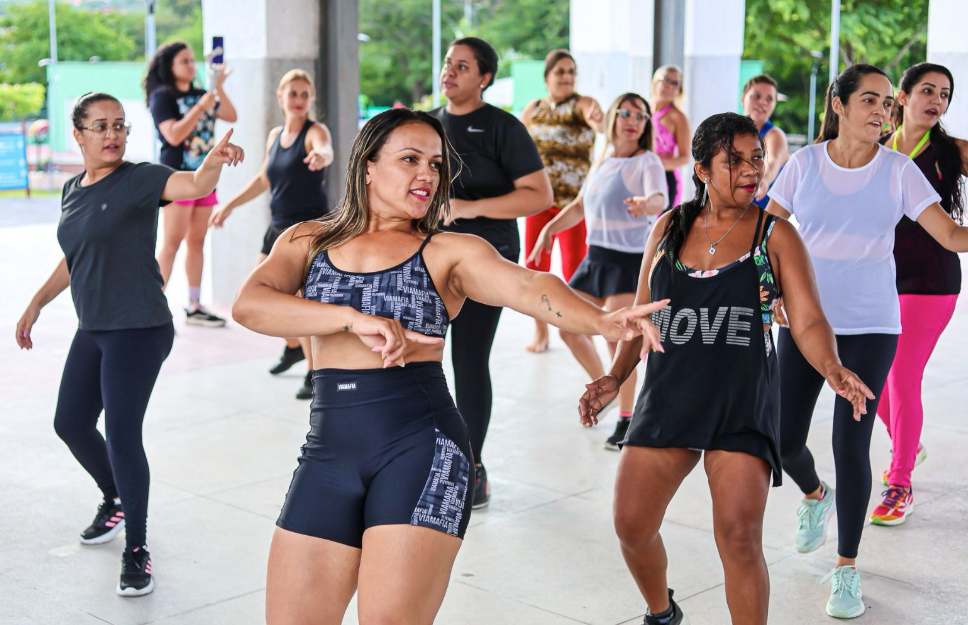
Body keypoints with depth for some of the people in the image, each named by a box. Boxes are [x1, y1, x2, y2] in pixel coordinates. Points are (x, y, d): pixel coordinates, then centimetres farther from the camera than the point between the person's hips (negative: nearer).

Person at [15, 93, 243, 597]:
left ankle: (136, 551, 4)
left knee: (122, 437, -10)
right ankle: (115, 502, 44)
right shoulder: (73, 190, 10)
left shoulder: (139, 180, -11)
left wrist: (214, 160, -52)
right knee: (70, 423, 18)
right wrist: (36, 305, 25)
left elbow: (195, 185, -31)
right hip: (92, 329, 8)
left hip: (138, 329, -8)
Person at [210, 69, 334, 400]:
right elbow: (264, 179, 21)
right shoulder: (275, 135, 10)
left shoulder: (315, 131, -11)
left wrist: (320, 156, -60)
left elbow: (325, 149, -36)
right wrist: (229, 206, 20)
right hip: (279, 226, 8)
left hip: (311, 226, -8)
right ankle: (293, 347, 41)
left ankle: (315, 374, -2)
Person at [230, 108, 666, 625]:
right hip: (329, 451, 3)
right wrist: (354, 319, -17)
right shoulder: (309, 241, 12)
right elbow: (248, 305, -5)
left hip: (421, 450, -3)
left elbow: (528, 286, -14)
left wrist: (601, 321, -33)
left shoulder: (448, 252, 4)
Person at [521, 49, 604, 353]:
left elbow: (597, 120, -29)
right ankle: (540, 332, 20)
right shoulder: (533, 108, 8)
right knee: (535, 265, 6)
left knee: (575, 269, -2)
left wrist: (597, 120, -52)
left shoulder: (582, 104, -6)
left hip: (575, 200, -4)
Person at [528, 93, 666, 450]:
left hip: (630, 261, -7)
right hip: (596, 257, 8)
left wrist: (646, 204, -51)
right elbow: (580, 206, 21)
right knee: (568, 327, 11)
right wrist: (550, 228, 8)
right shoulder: (603, 161, 11)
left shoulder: (647, 162, -9)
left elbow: (660, 199, -29)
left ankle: (626, 421, -4)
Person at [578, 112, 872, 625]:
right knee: (631, 526, 5)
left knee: (740, 538, -11)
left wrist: (833, 369, -27)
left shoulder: (775, 236, -1)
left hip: (743, 406, -3)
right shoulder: (670, 227, 8)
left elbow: (808, 321, -7)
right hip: (667, 397, 3)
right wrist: (615, 377, 4)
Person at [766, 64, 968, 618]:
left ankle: (847, 570, 11)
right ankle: (816, 495, 40)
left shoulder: (899, 170, -4)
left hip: (870, 327, -1)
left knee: (850, 446, -6)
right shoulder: (805, 163, -1)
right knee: (784, 440, 2)